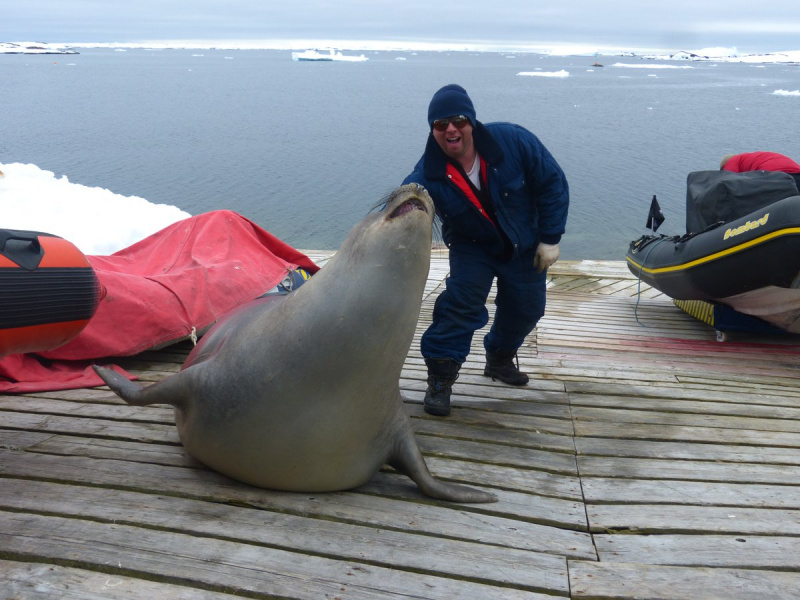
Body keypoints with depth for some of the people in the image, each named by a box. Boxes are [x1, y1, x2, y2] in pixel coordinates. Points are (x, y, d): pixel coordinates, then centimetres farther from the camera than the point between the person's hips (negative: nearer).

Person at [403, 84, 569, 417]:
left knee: (526, 309, 11)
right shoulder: (428, 174, -25)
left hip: (525, 246, 2)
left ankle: (499, 360, 40)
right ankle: (440, 378, -11)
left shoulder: (513, 140, -25)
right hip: (472, 246, -2)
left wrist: (550, 238, -14)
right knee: (462, 299, -24)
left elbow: (552, 183, -14)